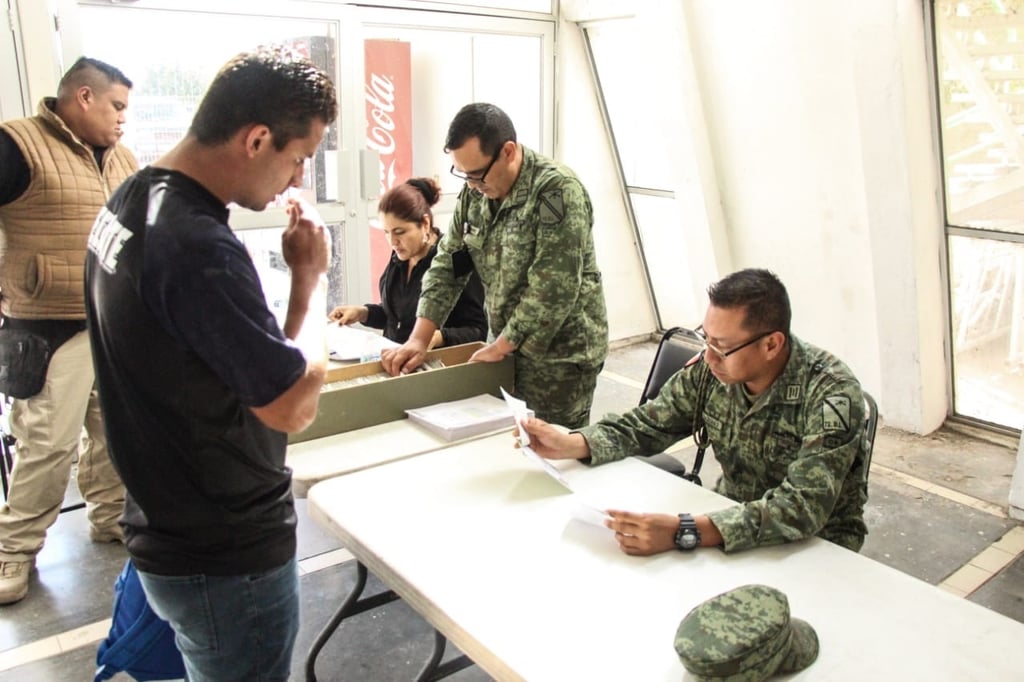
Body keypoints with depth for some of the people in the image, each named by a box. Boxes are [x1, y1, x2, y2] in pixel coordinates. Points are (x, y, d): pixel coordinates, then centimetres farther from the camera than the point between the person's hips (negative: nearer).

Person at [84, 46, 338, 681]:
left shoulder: (132, 199, 0)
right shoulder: (199, 248, -31)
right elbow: (294, 405, -25)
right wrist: (312, 274, -16)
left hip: (167, 527, 9)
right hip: (226, 556, -9)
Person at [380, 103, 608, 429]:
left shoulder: (557, 191, -21)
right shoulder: (475, 191, 1)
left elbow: (554, 291, -25)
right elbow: (447, 265, 4)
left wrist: (500, 347, -17)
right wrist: (419, 338, -5)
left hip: (559, 353, -6)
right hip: (505, 346, 7)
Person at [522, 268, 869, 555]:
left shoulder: (831, 395, -26)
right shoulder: (709, 369, -10)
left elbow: (802, 509, -35)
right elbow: (647, 424, 2)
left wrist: (683, 531, -46)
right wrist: (570, 444, -15)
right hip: (731, 520, 5)